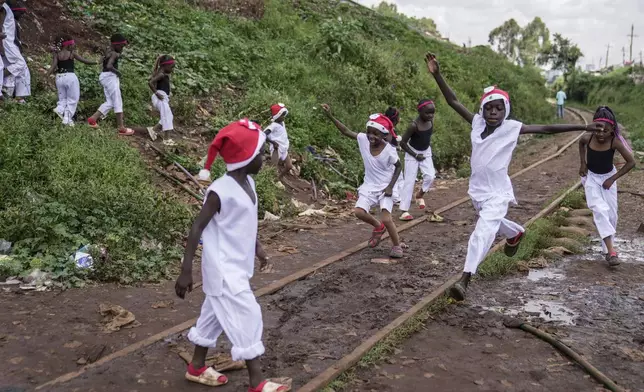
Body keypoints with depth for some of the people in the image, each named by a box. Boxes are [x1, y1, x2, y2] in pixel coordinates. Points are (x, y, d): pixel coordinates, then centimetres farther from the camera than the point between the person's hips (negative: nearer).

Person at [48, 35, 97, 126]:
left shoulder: (56, 54, 4)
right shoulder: (72, 53, -4)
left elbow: (53, 66, -8)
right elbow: (85, 61, -1)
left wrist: (47, 75, -7)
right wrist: (96, 62, 8)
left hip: (59, 77, 4)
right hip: (70, 77, -4)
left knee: (62, 98, 19)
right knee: (72, 99, 7)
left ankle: (60, 108, -11)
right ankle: (67, 119, -1)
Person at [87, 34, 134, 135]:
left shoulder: (108, 50, 12)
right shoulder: (114, 54, -16)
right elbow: (109, 66, -30)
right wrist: (117, 72, -16)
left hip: (105, 77, 10)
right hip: (110, 77, -10)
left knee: (110, 102, 15)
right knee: (117, 102, -5)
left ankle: (93, 119, 10)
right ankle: (121, 128, -4)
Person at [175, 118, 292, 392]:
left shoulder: (248, 182, 4)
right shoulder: (220, 191, -22)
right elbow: (197, 229, -19)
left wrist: (257, 246, 27)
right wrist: (186, 271, -19)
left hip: (237, 266, 9)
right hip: (224, 269, -9)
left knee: (215, 314, 19)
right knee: (247, 317, -5)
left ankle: (196, 368, 36)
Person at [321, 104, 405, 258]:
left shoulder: (389, 150, -21)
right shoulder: (363, 139, -13)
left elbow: (399, 167, -6)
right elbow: (346, 132, -8)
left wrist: (390, 186, -13)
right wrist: (330, 116, -16)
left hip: (385, 188, -4)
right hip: (369, 186, 4)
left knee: (386, 219, -14)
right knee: (359, 212, -14)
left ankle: (397, 246, 11)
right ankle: (378, 226, 18)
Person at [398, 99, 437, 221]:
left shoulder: (431, 120, -10)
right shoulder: (414, 125, -27)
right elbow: (403, 142, -22)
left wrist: (428, 143, 3)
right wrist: (415, 155, -19)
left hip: (426, 152, 5)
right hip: (412, 153, -5)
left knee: (430, 176, -11)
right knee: (410, 181, -7)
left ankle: (420, 195, 19)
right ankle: (404, 210, -3)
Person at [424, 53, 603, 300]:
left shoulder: (512, 128, -12)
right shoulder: (477, 123, -5)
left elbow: (547, 129, -9)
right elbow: (452, 101, -3)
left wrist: (583, 127, -11)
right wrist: (437, 75, -12)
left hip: (497, 194, -5)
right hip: (477, 191, 5)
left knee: (483, 233, -19)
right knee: (491, 224, 29)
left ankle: (464, 280, -21)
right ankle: (516, 234, 61)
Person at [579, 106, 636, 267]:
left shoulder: (615, 142, -25)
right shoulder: (587, 138, -21)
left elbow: (631, 162, -16)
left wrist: (612, 179, -15)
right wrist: (583, 163, -1)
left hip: (608, 177, 1)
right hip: (591, 176, 0)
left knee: (611, 213, 3)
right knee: (599, 209, -19)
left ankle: (607, 248, 20)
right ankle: (611, 250, -23)